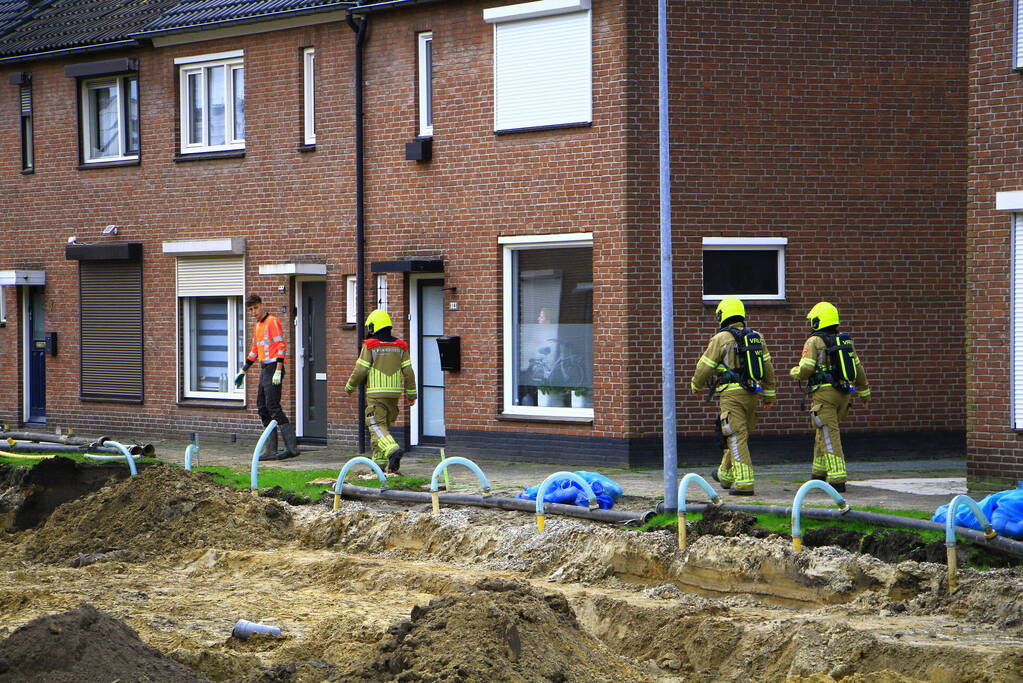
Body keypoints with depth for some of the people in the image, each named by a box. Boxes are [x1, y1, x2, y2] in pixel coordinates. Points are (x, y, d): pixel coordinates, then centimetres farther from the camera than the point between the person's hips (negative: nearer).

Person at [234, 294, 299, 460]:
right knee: (262, 408, 9)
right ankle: (270, 450, 12)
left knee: (273, 407, -14)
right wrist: (243, 371, 29)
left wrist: (278, 371, -23)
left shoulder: (272, 322, -10)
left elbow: (281, 346, -16)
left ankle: (292, 447, -15)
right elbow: (254, 351, 28)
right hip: (264, 370, 10)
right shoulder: (258, 325, 18)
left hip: (273, 368, -10)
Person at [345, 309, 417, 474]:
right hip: (394, 393, 5)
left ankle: (393, 450, -32)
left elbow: (360, 371, -7)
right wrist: (411, 394, 14)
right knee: (385, 426, 15)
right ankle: (379, 463, 16)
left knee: (377, 426, -7)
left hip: (376, 393, -5)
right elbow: (408, 372, 7)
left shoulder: (370, 346, -7)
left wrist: (350, 387, 10)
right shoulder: (400, 346, 7)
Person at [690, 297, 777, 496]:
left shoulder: (721, 339, -6)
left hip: (732, 394, -7)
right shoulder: (756, 338, 11)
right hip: (752, 395, 7)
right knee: (740, 434, 19)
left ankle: (744, 483, -14)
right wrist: (769, 395, 19)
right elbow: (768, 368, 13)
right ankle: (726, 475, 34)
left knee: (736, 438, -7)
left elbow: (705, 367, -3)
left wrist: (696, 386, 15)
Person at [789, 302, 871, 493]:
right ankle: (819, 472, 29)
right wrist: (864, 391, 27)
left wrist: (794, 372, 9)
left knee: (829, 436, -8)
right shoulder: (845, 342, 13)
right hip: (843, 395, 7)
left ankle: (837, 479, -15)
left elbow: (805, 370, -13)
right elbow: (858, 369, 16)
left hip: (824, 393, -7)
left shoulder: (814, 342, -6)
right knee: (823, 432, 22)